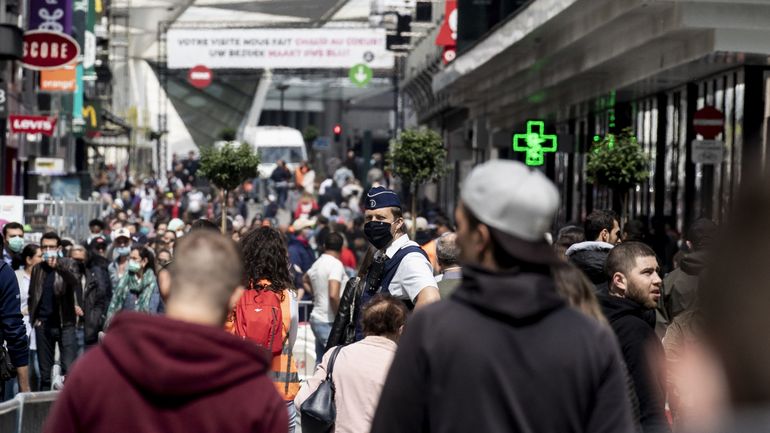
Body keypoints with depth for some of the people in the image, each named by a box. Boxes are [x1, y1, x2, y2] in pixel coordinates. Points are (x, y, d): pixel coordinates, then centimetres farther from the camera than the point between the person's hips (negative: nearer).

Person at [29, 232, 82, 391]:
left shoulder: (66, 268, -1)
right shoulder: (37, 269, 10)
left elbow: (75, 284, -21)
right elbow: (32, 296, 17)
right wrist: (34, 318, 7)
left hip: (65, 324, -3)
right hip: (43, 325, 3)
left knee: (69, 370, -9)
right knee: (45, 372, 9)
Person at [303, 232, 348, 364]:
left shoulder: (317, 264, 13)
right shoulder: (336, 264, -13)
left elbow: (305, 280, 35)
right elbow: (333, 295, -24)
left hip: (317, 318, 9)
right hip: (329, 323, -9)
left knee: (321, 362, 13)